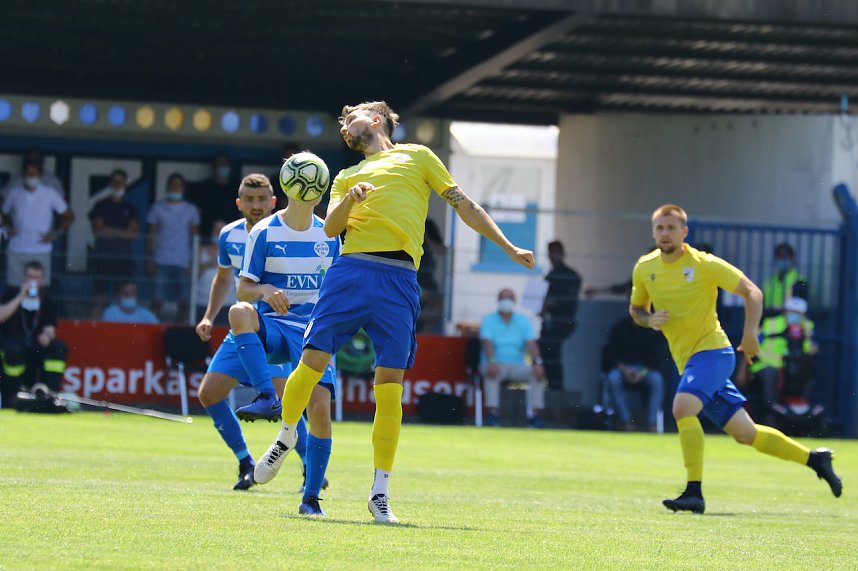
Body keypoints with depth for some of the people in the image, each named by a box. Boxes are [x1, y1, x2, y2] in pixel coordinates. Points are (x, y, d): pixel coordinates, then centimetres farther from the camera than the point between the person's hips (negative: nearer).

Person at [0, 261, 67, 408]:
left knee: (60, 348, -23)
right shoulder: (12, 293, 0)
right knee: (15, 351, -38)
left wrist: (47, 336, -28)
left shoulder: (46, 300, 6)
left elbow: (49, 328, -3)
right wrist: (21, 296, -20)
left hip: (35, 343, 3)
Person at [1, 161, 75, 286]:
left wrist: (56, 233, -6)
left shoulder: (50, 194, 0)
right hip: (16, 250, 2)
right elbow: (5, 213, 21)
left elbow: (69, 216, 7)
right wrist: (8, 227, 1)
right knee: (14, 288, 1)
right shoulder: (14, 193, 4)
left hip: (40, 251, -2)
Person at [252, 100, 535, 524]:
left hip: (399, 279, -2)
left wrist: (508, 247, 16)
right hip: (351, 269, 2)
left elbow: (464, 205, 21)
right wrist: (349, 200, -8)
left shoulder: (416, 156, 21)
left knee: (390, 384, -7)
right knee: (312, 361, -8)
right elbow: (330, 228, 12)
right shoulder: (347, 176, 27)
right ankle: (286, 438, 21)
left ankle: (380, 493, -1)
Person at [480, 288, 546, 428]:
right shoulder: (489, 320, 4)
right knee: (491, 373, -37)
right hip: (496, 364, -3)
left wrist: (537, 362, -22)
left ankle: (534, 414, -24)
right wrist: (492, 362, -32)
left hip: (517, 366, 3)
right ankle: (492, 414, -38)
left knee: (537, 373, -25)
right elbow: (487, 342, -12)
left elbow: (531, 343, -3)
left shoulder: (523, 322, 11)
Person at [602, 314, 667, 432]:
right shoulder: (618, 328, 1)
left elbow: (658, 358, -3)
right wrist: (623, 369, -20)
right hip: (622, 368, 0)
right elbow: (611, 354, -1)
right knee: (613, 378, -34)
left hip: (646, 370, 0)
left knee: (657, 379, -34)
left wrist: (643, 372, -20)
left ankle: (652, 425, -32)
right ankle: (626, 423, -32)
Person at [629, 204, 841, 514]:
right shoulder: (644, 269, 3)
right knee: (744, 433, 8)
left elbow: (752, 291, -7)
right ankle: (813, 458, 25)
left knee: (682, 408, -29)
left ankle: (694, 493, -26)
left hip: (712, 350, -6)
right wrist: (649, 320, -6)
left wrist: (750, 333, -20)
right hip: (687, 360, 6)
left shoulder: (704, 264, -10)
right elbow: (635, 309, 17)